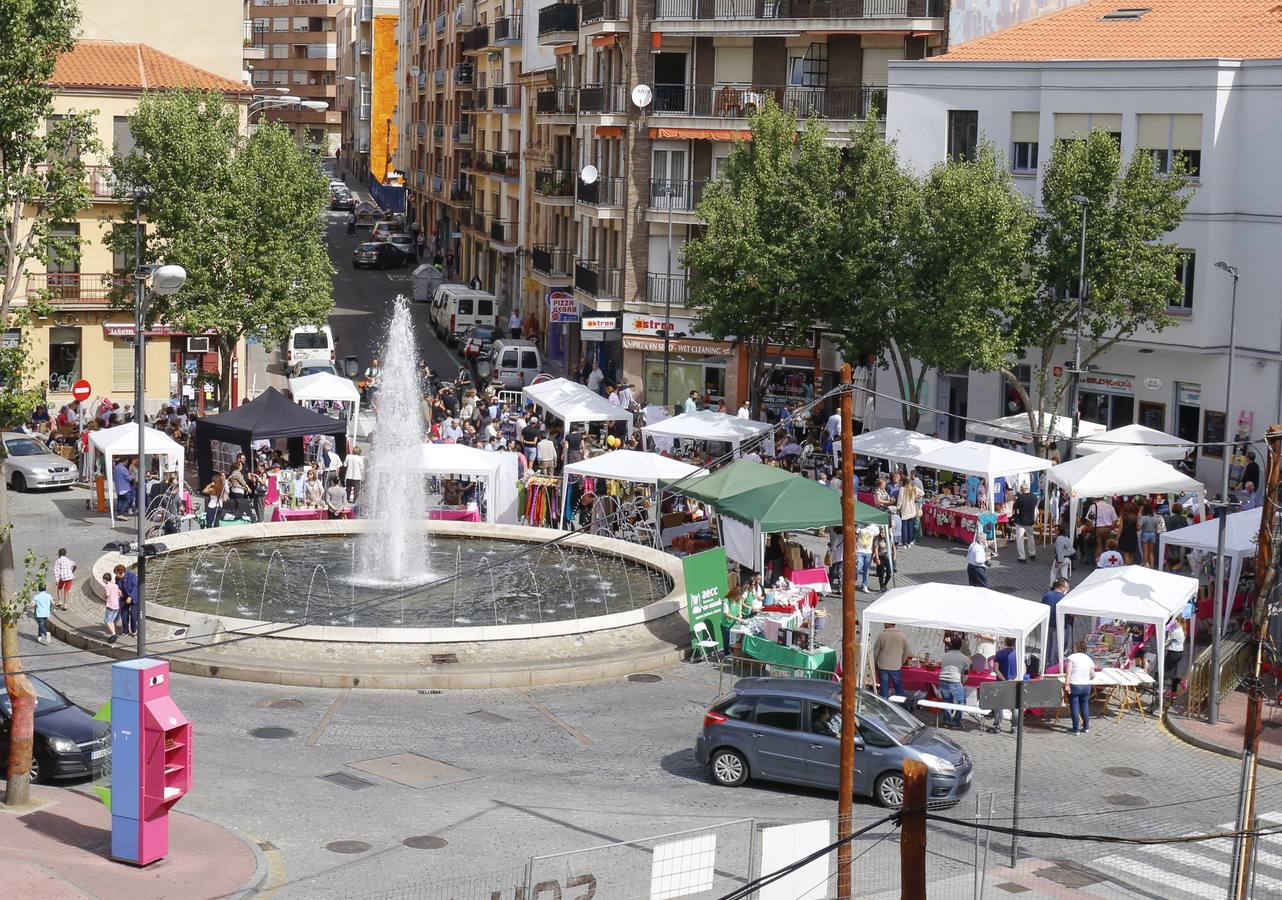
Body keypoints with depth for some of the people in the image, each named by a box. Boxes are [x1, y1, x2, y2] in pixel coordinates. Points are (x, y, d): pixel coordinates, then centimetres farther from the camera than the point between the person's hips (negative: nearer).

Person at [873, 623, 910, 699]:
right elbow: (906, 652, 5)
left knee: (884, 688, 6)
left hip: (883, 667, -1)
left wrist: (874, 663, 11)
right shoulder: (902, 636, -3)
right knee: (899, 688, 12)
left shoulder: (882, 635, -10)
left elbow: (876, 651, -4)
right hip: (896, 667, 1)